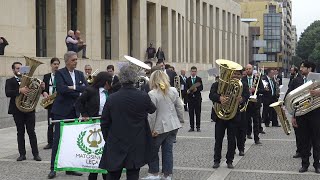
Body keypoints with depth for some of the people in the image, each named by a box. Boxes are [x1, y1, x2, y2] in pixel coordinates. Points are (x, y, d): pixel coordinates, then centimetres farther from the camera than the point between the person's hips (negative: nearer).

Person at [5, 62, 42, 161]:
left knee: (31, 132, 0)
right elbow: (8, 93, -13)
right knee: (20, 133, 5)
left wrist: (41, 87, -15)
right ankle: (22, 154, 10)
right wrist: (19, 90, -29)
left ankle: (35, 154, 2)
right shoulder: (10, 81, 4)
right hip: (17, 110, -1)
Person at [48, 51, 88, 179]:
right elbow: (61, 88, -20)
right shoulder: (60, 73, -4)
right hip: (62, 111, -5)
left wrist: (73, 88, -14)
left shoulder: (80, 74, 13)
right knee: (58, 139, -4)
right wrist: (78, 93, -14)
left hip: (75, 111, 6)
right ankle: (53, 168, 1)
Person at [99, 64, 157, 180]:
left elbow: (104, 123, 0)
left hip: (115, 144, 1)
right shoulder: (143, 97, -12)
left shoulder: (112, 98, -9)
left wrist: (107, 139, 13)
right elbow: (152, 110, 11)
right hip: (136, 145, -1)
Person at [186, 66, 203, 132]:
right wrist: (187, 91, -16)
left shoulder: (199, 79, 6)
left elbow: (201, 87, -2)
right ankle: (192, 127, 7)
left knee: (198, 113, 0)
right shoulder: (188, 79, 9)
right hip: (190, 98, 1)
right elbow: (186, 88, 5)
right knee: (191, 113, 2)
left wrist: (197, 89, -20)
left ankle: (198, 127, 6)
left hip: (197, 98, -1)